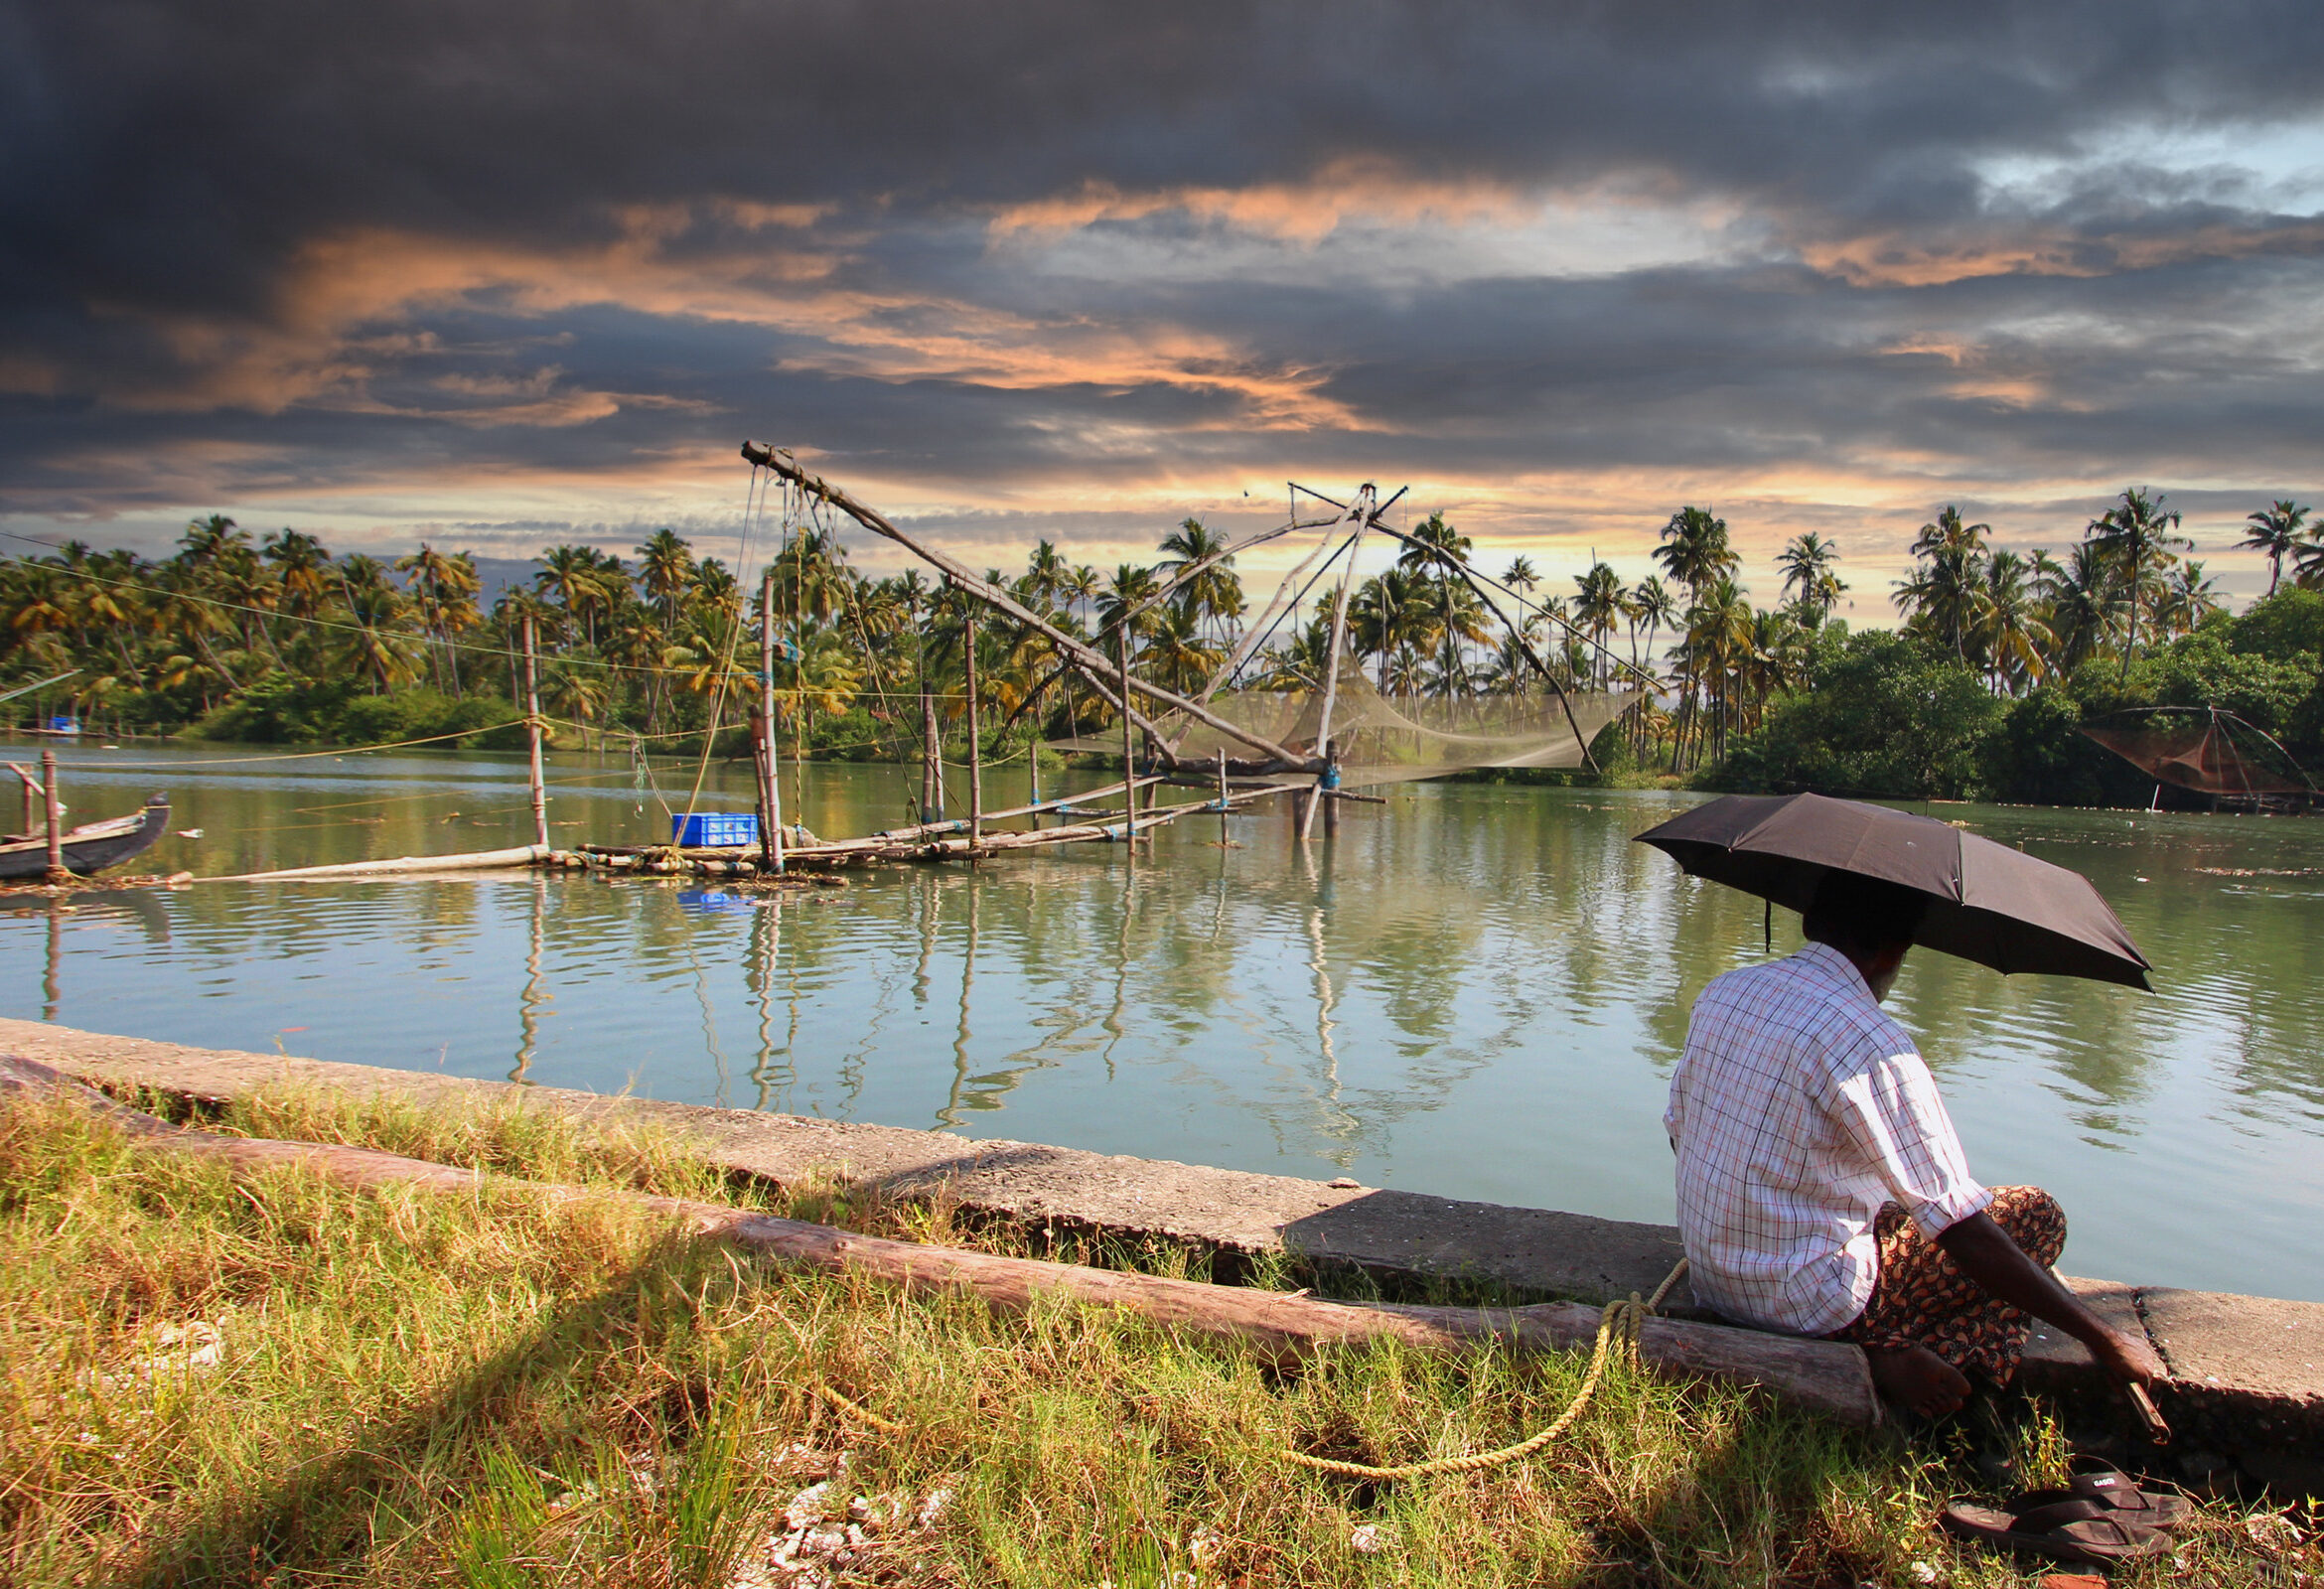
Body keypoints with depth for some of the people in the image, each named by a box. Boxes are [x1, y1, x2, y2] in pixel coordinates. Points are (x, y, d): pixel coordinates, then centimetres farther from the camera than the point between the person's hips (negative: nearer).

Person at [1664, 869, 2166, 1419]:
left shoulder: (1721, 992, -1)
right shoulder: (1871, 1043, -21)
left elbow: (1680, 1129, 10)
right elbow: (1961, 1228, -20)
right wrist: (2102, 1339, -11)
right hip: (1809, 1305, -7)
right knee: (2035, 1214, 8)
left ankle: (1889, 1351, 14)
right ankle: (1897, 1352, 6)